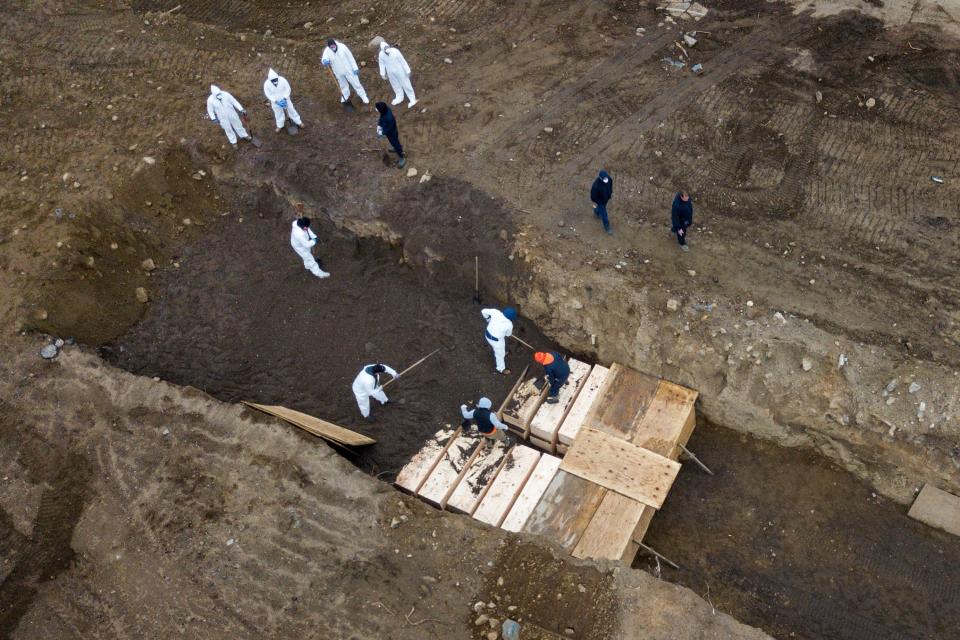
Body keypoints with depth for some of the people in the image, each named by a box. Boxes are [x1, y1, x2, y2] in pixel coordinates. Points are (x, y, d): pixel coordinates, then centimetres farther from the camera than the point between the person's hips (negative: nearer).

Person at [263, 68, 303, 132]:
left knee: (291, 110, 17)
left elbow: (288, 89, -14)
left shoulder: (282, 80, -27)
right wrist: (276, 101, -24)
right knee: (278, 114, 21)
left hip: (285, 99, 0)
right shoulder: (267, 84, -27)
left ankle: (298, 122, 39)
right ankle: (280, 126, 46)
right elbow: (268, 95, -16)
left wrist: (285, 98, -22)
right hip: (275, 101, 0)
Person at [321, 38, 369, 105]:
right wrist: (325, 61, -64)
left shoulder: (342, 46, -25)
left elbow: (350, 57, -15)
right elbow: (324, 59, -37)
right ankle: (345, 96, 55)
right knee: (343, 85, 27)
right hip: (338, 72, 2)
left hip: (348, 69, -2)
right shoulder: (327, 51, -21)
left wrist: (355, 68, -11)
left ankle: (363, 96, 32)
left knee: (356, 83, 11)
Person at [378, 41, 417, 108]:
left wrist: (407, 71, -11)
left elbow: (403, 61, -18)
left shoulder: (395, 51, -29)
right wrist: (383, 74, 8)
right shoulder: (381, 54, -19)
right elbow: (382, 64, -1)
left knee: (406, 85, 10)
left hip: (400, 71, -4)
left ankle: (412, 99, 26)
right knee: (395, 85, 24)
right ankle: (399, 98, 48)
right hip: (391, 73, 4)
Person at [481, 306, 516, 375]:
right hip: (497, 340, -5)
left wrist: (488, 320, 9)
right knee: (500, 354, 23)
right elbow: (508, 334, -5)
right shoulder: (509, 324, -26)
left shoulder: (496, 312, -19)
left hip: (487, 334, 5)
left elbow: (484, 311, -7)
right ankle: (501, 369, 47)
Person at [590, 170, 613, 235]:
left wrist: (611, 192, 12)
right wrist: (594, 202, -12)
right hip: (600, 200, -5)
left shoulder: (609, 178, -27)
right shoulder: (596, 185, -45)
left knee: (601, 207, 36)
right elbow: (593, 193, -27)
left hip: (607, 197, 5)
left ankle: (596, 212, 70)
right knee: (604, 214, 14)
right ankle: (607, 227, 39)